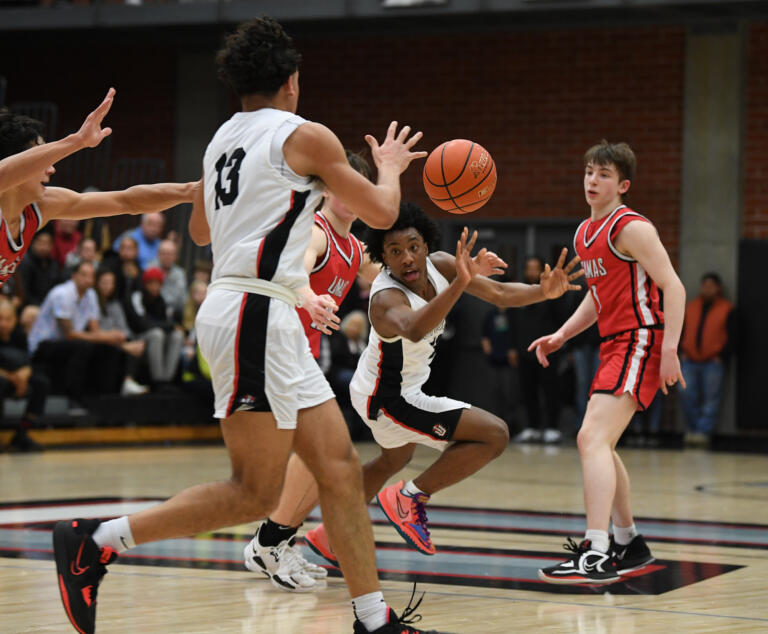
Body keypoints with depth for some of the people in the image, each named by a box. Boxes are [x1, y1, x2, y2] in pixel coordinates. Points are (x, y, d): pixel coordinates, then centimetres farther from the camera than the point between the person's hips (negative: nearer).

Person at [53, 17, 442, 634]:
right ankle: (94, 544, -9)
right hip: (255, 312, -9)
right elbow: (381, 212, 4)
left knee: (340, 467, 7)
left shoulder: (225, 137, 17)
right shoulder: (305, 136, -6)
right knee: (255, 493, -9)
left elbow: (200, 230, 32)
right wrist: (390, 166, 25)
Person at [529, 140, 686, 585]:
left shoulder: (631, 228, -12)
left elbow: (673, 287, -17)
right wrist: (562, 335, 13)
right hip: (614, 344, 10)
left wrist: (669, 350, -25)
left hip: (639, 342, -10)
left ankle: (596, 556, -29)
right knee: (600, 444, 19)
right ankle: (629, 544, 33)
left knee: (592, 439, -22)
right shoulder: (585, 235, 15)